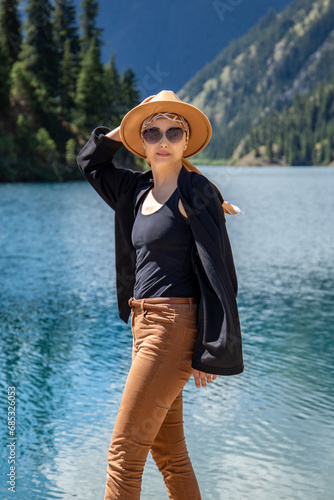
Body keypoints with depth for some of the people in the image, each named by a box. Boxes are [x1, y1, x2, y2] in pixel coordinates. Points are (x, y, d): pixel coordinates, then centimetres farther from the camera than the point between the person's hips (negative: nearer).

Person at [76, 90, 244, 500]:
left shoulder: (194, 192, -10)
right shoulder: (139, 190, 12)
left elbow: (217, 271, -14)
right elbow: (90, 162, 28)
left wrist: (211, 353, -16)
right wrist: (121, 131, 11)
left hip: (175, 326, -8)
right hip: (146, 325, 8)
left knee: (124, 450, -6)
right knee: (168, 451, 14)